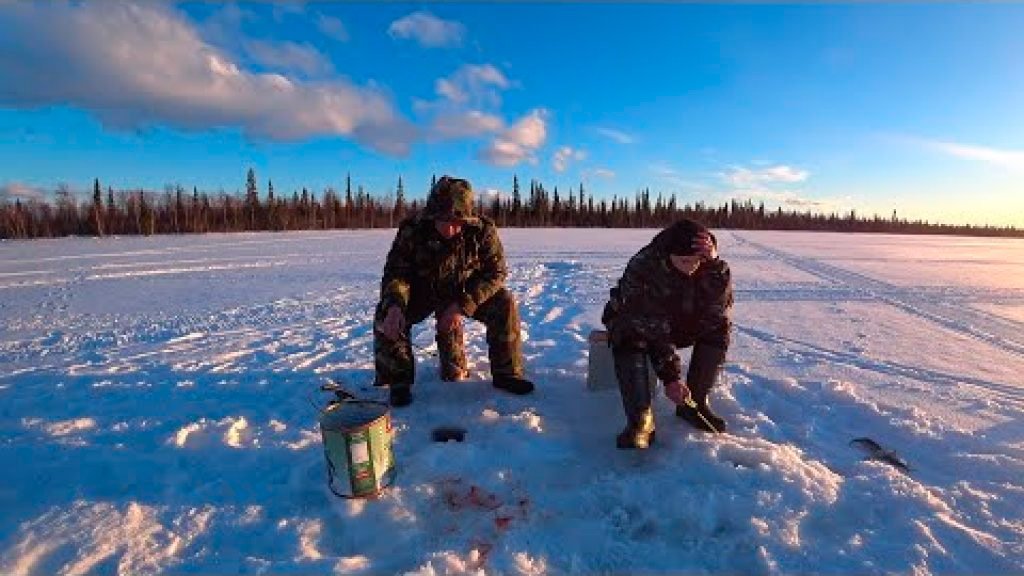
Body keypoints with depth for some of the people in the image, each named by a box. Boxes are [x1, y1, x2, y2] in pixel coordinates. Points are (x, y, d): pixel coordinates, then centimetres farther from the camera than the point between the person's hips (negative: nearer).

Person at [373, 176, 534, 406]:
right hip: (422, 291, 0)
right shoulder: (412, 230, -23)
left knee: (504, 303, -23)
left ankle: (506, 374, -7)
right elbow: (396, 272, -20)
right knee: (386, 315, -24)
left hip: (467, 292, 0)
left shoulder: (483, 230, -24)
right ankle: (399, 380, -6)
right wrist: (394, 305, -43)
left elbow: (495, 272, -21)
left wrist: (462, 306, -33)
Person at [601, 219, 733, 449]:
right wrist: (670, 376, -37)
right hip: (634, 321, -4)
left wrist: (714, 264, -35)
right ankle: (640, 420, -38)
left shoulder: (710, 265, -18)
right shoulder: (641, 268, -33)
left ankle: (694, 402, -11)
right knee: (629, 340, -37)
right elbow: (651, 330, -35)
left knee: (720, 327, -20)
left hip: (680, 324, 5)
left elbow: (721, 308, -24)